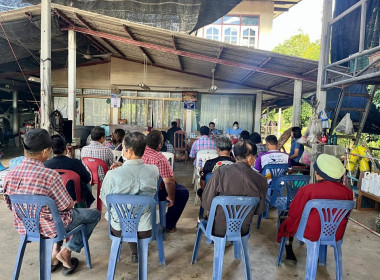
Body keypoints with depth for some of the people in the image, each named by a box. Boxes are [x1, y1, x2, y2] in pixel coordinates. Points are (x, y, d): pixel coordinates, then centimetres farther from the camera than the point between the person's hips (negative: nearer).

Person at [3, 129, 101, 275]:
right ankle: (66, 251, 9)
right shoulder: (50, 175, -30)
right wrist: (73, 202, 4)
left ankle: (56, 249, 26)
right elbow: (67, 206, -19)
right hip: (50, 228, -7)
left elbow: (11, 206, 5)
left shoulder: (10, 175, -10)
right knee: (95, 214, 13)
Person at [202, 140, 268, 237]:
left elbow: (206, 204, -14)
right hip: (242, 231, 3)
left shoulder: (220, 172, -19)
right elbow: (260, 210, 0)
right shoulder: (261, 180, -13)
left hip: (218, 230, -2)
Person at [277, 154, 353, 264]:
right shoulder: (347, 191, -10)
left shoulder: (308, 189, -23)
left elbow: (294, 213, -12)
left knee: (285, 215, 21)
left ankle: (289, 253, 27)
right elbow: (345, 215, 7)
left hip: (312, 234, -5)